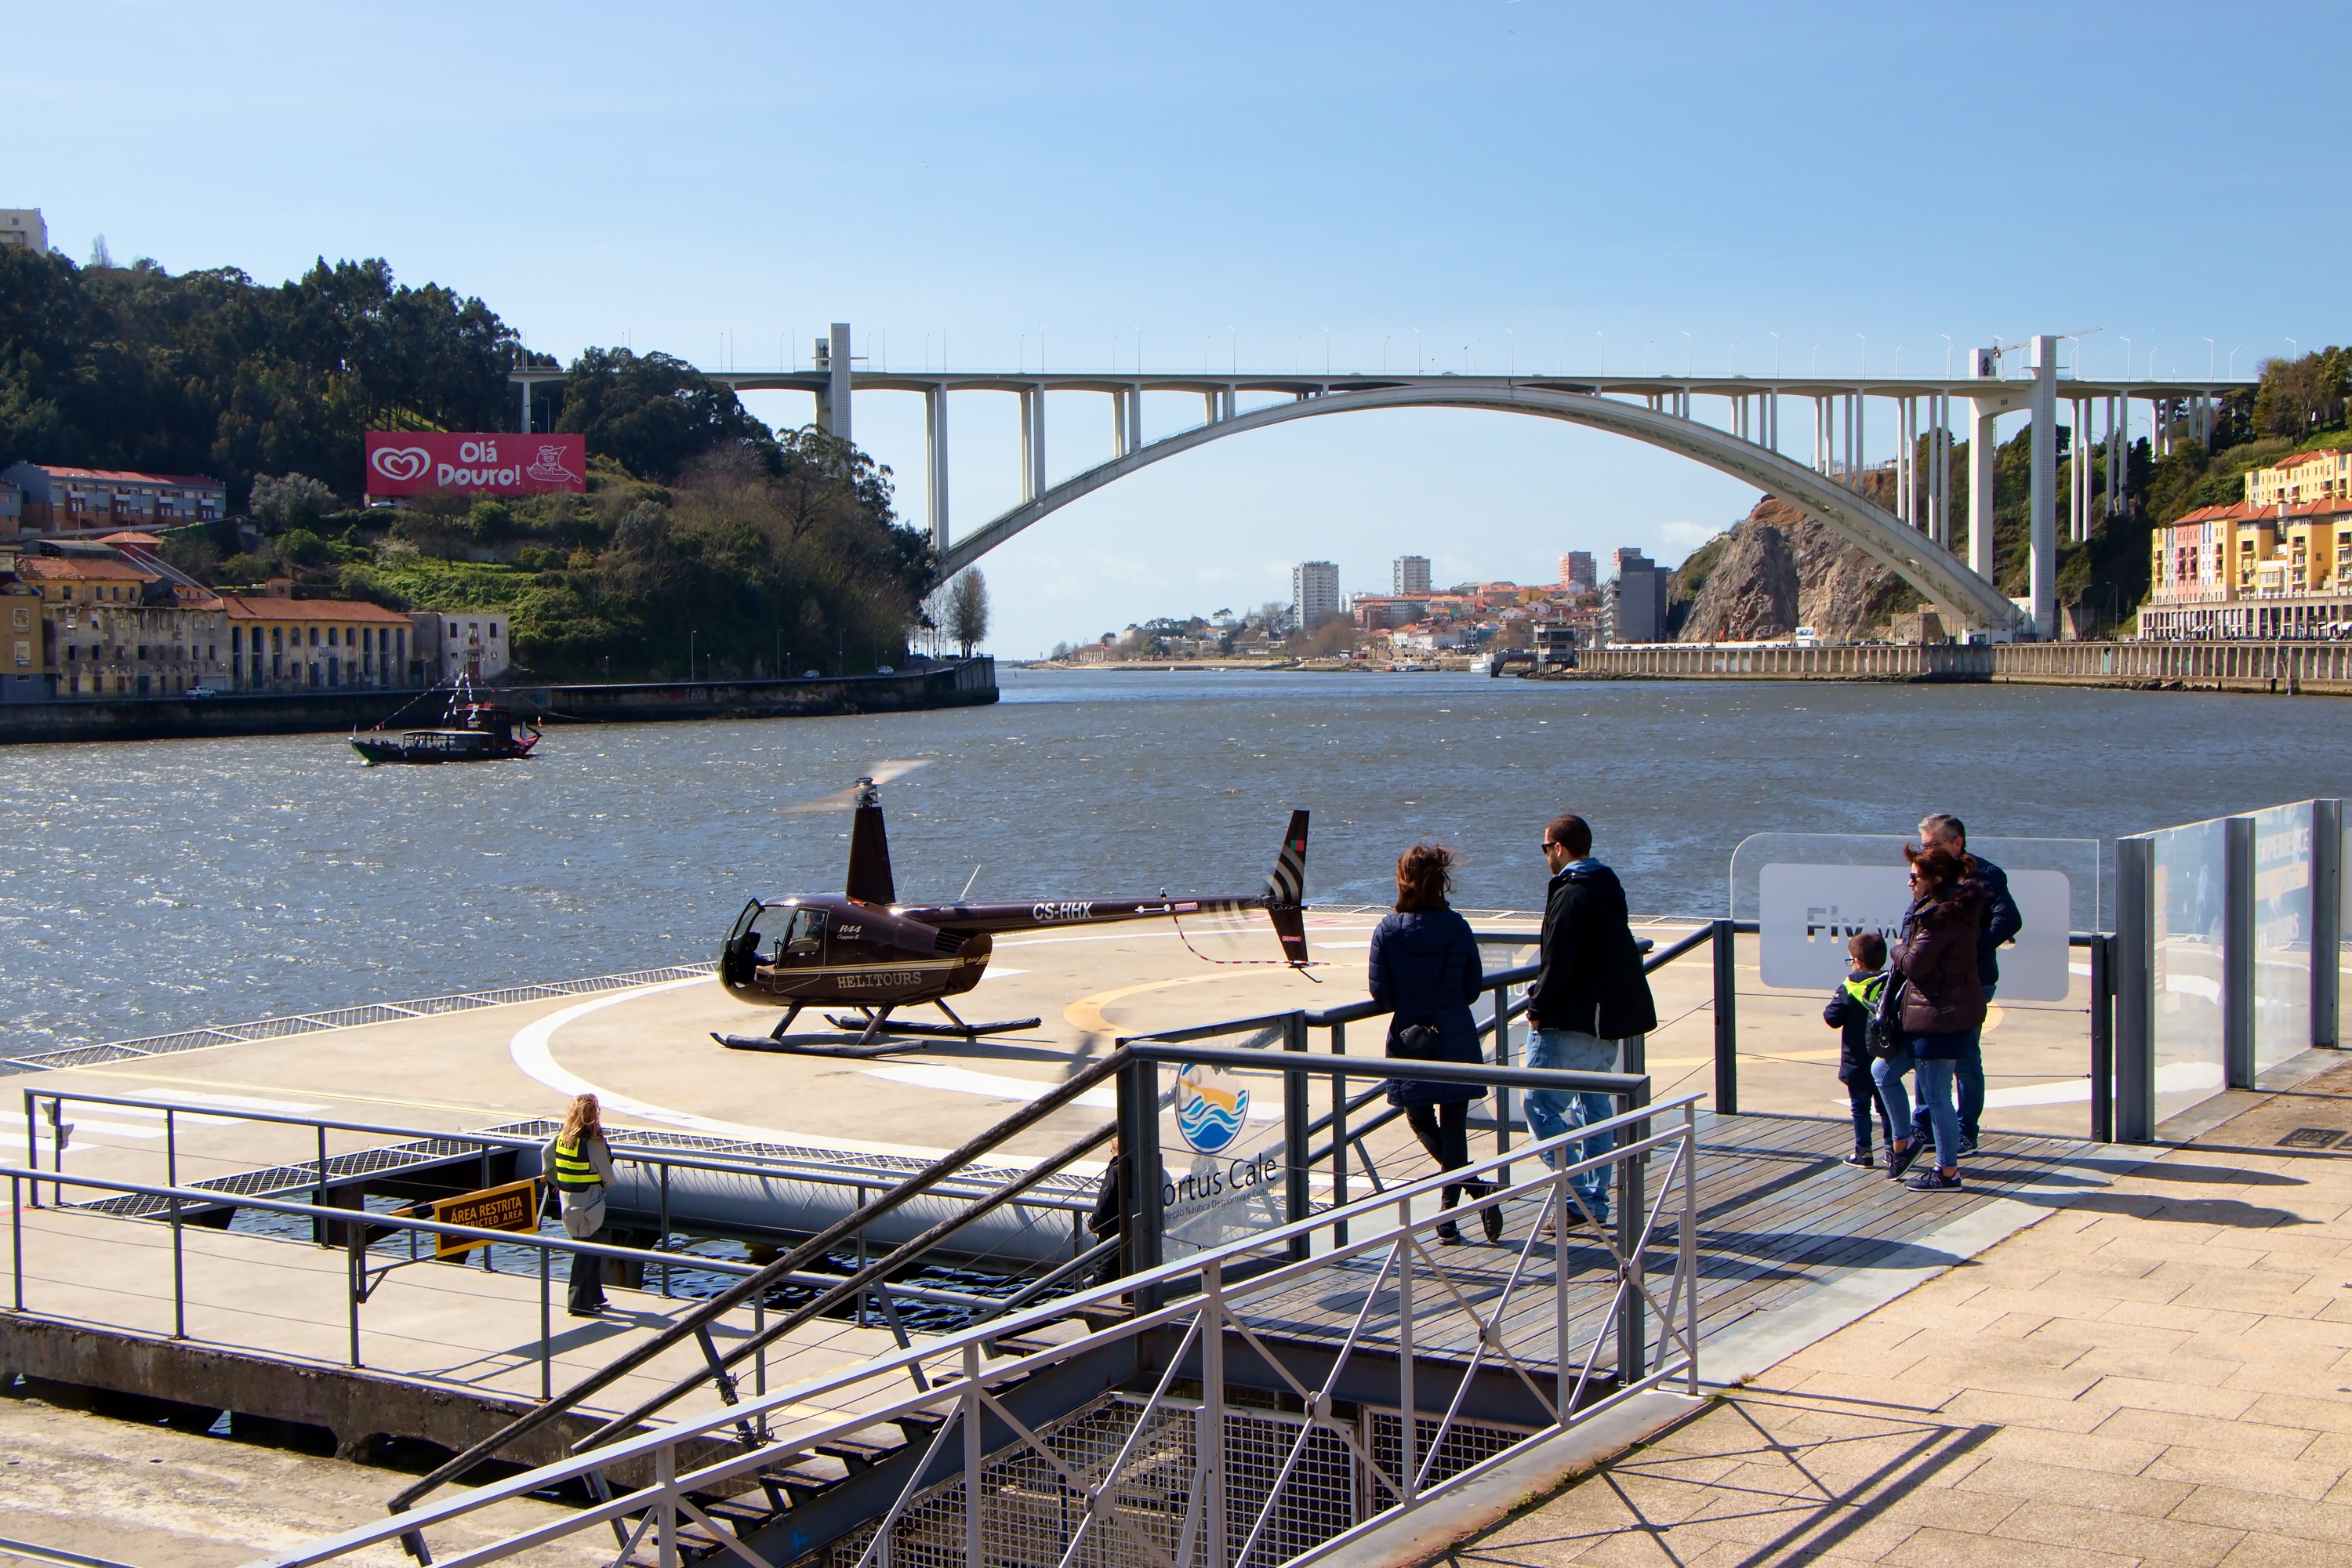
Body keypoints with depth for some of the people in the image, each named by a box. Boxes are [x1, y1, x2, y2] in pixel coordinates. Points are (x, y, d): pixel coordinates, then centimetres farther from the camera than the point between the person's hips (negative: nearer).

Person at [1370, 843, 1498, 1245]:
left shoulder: (1387, 932, -10)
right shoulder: (1457, 927, -6)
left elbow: (1381, 995, -7)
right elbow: (1474, 985, 2)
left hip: (1410, 1042, -1)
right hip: (1457, 1041, 1)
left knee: (1421, 1121, 16)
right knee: (1454, 1126, 9)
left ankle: (1475, 1186, -2)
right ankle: (1448, 1216, 7)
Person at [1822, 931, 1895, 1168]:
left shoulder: (1849, 988, -12)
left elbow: (1832, 1017, -11)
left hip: (1857, 1064, -4)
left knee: (1860, 1108, 4)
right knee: (1886, 1106, 14)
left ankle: (1864, 1152, 3)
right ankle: (1893, 1147, 12)